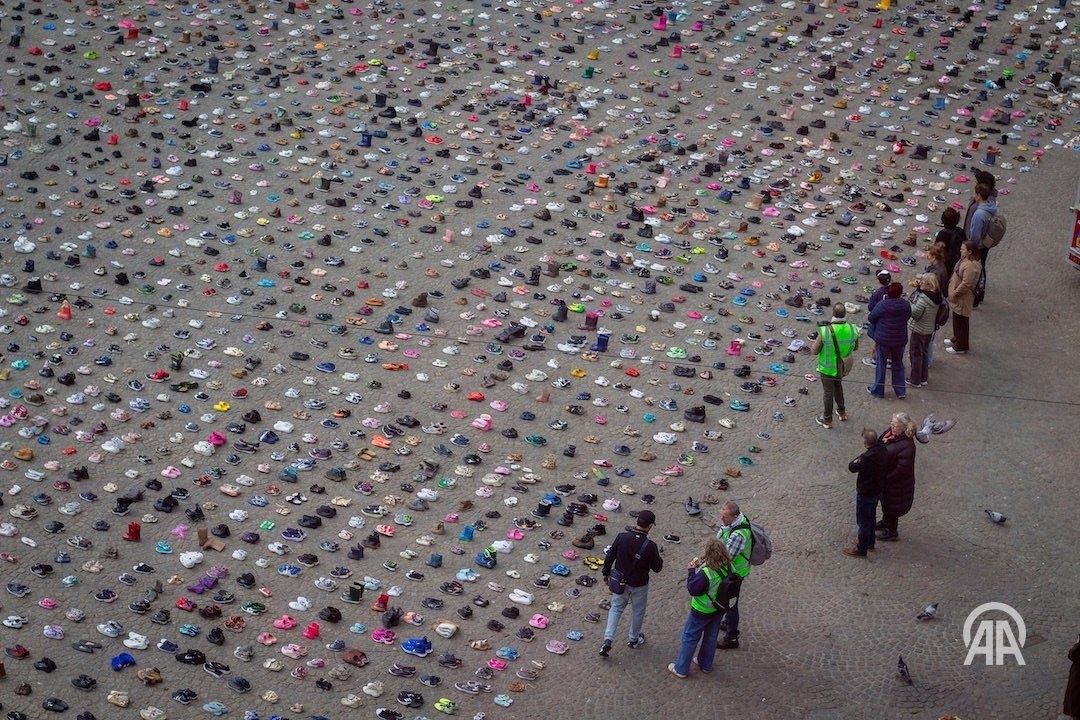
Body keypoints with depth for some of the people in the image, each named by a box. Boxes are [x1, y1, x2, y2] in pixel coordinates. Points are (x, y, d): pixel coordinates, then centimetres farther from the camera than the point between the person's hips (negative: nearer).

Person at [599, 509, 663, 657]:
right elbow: (657, 568, -12)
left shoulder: (621, 537, -16)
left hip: (620, 582, 2)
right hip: (639, 585, -2)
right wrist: (659, 558, 8)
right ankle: (634, 639, 38)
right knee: (638, 611, 21)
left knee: (616, 608, 18)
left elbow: (609, 558, -5)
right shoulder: (650, 546, -24)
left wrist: (606, 573, 11)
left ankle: (608, 640, 5)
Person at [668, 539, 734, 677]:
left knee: (689, 638, 11)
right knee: (711, 636, 24)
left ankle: (681, 669, 22)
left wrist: (691, 571, -14)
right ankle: (706, 665, 42)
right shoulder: (727, 567, -14)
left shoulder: (706, 573, -35)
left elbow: (692, 589, -24)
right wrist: (699, 566, -4)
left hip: (702, 611, -6)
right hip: (719, 609, 6)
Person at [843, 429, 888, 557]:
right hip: (877, 491, 8)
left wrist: (860, 457, -9)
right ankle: (870, 542, 45)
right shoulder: (882, 450, -11)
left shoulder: (868, 458, -36)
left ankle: (861, 549, 25)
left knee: (863, 521, 10)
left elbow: (851, 467, -22)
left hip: (865, 494, -8)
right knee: (871, 517, 27)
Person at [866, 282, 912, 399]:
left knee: (881, 364, 11)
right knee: (898, 364, 18)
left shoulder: (882, 305, -20)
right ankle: (901, 391, 22)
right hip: (900, 340, 3)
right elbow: (908, 316, 7)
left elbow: (871, 318, -9)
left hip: (883, 339, -3)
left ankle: (878, 390, 21)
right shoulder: (906, 305, -11)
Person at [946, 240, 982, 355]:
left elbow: (966, 284, -29)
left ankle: (961, 346, 19)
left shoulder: (971, 266, -31)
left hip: (962, 300, -10)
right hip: (957, 298, 10)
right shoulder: (965, 260, 1)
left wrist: (955, 293, -21)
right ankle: (957, 338, 46)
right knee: (956, 320, 26)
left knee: (961, 322, 5)